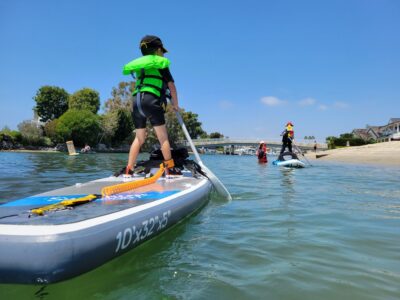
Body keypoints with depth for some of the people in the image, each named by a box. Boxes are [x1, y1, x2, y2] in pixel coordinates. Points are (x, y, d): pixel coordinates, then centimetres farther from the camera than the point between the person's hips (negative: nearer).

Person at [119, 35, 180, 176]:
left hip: (136, 101, 6)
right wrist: (175, 104, 18)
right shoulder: (161, 64, 9)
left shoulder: (139, 65, 26)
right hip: (151, 100, -6)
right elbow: (171, 86, 8)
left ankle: (129, 170, 8)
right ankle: (170, 169, -1)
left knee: (139, 138, 11)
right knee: (163, 137, -1)